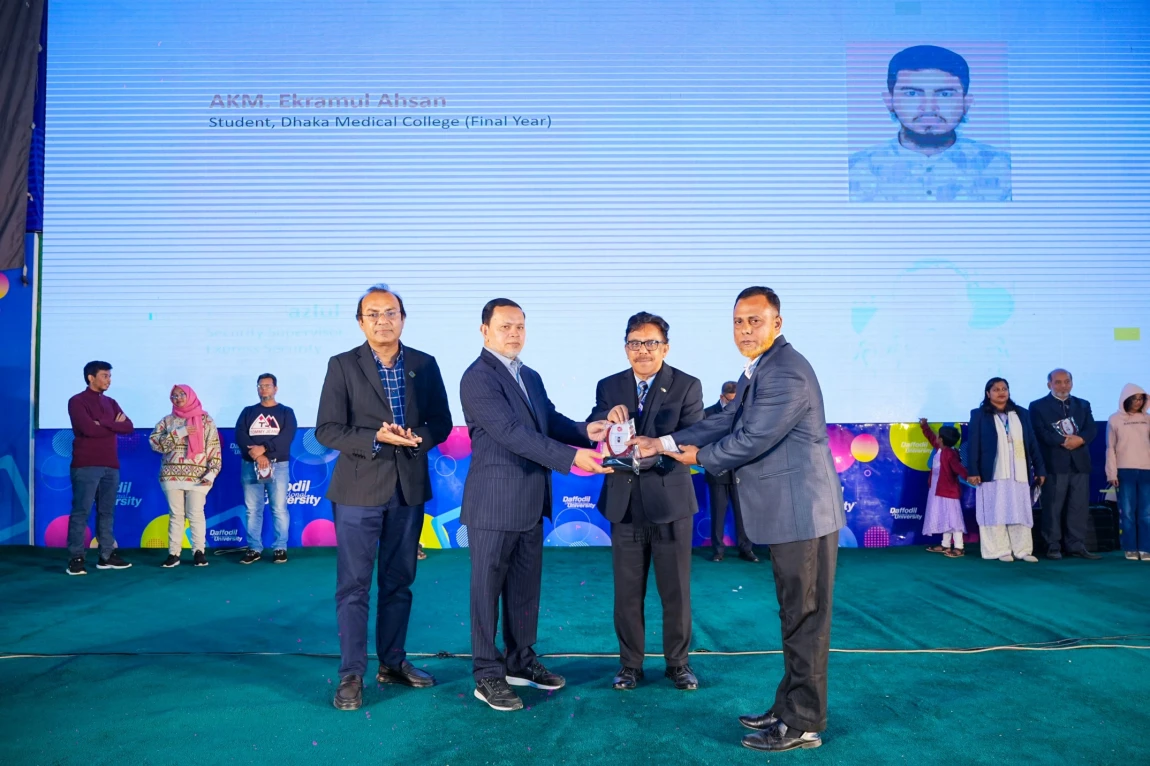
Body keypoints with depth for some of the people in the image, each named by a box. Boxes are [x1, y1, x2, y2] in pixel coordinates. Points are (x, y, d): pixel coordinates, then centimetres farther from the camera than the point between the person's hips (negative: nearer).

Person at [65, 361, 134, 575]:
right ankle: (76, 558, -2)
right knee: (81, 512, -5)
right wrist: (114, 425, -2)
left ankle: (107, 555, 12)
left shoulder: (110, 402, 17)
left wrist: (104, 423, -9)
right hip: (86, 465, -6)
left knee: (107, 512, 8)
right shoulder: (77, 401, -2)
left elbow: (128, 427, 5)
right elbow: (88, 429, -16)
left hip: (111, 465, 6)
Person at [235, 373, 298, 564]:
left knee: (279, 509, -4)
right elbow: (240, 436, 0)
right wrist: (256, 454, -15)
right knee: (252, 509, 2)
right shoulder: (248, 412, 14)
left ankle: (280, 548, 1)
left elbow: (287, 437, -6)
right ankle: (254, 548, 8)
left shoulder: (286, 412, 9)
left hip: (278, 466, -2)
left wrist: (263, 448, -17)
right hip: (250, 466, 2)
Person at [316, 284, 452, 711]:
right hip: (359, 488, -3)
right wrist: (376, 438, -21)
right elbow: (327, 430, -7)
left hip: (409, 488, 3)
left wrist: (417, 437, -16)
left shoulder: (425, 365, 5)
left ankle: (392, 663, 27)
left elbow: (441, 422, 6)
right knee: (353, 585, 1)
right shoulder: (343, 366, -3)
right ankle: (351, 675, 11)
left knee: (399, 582, 13)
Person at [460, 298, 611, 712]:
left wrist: (584, 430, -13)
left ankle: (520, 662, 30)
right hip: (494, 503, -8)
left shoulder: (531, 377, 14)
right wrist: (572, 457, -28)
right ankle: (488, 675, 15)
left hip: (530, 502, 8)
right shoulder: (478, 378, -14)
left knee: (526, 587, 16)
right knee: (488, 589, 4)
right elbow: (514, 433, -23)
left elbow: (550, 421, 8)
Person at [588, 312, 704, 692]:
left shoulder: (688, 386, -3)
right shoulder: (608, 386, 5)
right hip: (624, 503, 2)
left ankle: (677, 662, 28)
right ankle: (630, 663, 27)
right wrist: (607, 416, -25)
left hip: (671, 502, -2)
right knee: (627, 592, 11)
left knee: (676, 591, 10)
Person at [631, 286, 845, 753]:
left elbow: (750, 441, -22)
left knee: (805, 619, 1)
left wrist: (699, 457, -5)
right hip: (789, 512, 10)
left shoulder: (786, 372, -20)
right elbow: (726, 422, 13)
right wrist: (664, 443, 5)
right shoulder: (758, 370, 13)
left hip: (803, 512, -10)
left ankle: (803, 723, 13)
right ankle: (790, 708, 30)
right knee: (794, 616, 18)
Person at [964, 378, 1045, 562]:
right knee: (995, 512, -1)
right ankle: (1000, 550, 4)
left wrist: (1039, 468, 6)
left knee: (1020, 511, 3)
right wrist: (972, 471, -10)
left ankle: (1023, 550, 8)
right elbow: (973, 444, -3)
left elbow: (1032, 442, 11)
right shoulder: (979, 414, 2)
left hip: (1018, 473, 3)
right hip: (992, 473, -3)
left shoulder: (1021, 414, 12)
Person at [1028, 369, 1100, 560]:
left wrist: (1079, 439, -16)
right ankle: (1053, 547, 3)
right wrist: (1064, 441, -17)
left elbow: (1091, 429, 4)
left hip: (1079, 462, 4)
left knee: (1079, 506, 3)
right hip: (1054, 463, -4)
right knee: (1053, 507, -2)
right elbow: (1040, 432, -8)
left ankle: (1076, 546, 10)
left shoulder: (1083, 405, 17)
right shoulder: (1038, 406, 4)